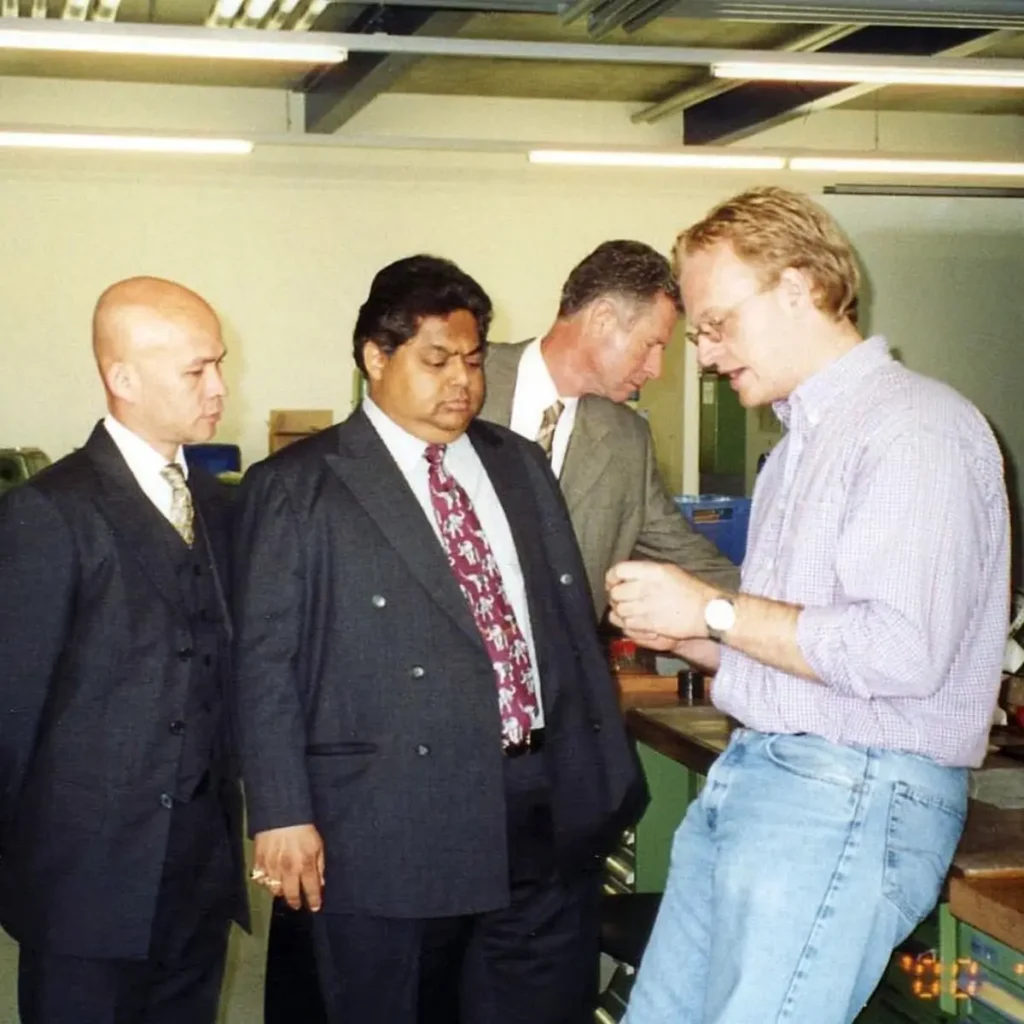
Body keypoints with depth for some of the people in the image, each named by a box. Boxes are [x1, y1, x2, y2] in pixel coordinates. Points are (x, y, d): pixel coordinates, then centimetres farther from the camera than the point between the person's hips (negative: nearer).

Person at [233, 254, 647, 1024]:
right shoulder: (298, 487, -1)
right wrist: (284, 814, -11)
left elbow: (574, 621, 16)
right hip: (392, 829, -4)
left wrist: (609, 775, 13)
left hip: (547, 810, 5)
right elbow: (266, 661, -4)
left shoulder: (521, 464, 14)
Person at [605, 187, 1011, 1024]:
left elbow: (903, 652, -22)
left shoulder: (916, 428, -11)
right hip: (754, 770, 9)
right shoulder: (799, 443, 21)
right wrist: (683, 636, 7)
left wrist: (715, 611, -13)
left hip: (854, 795, -9)